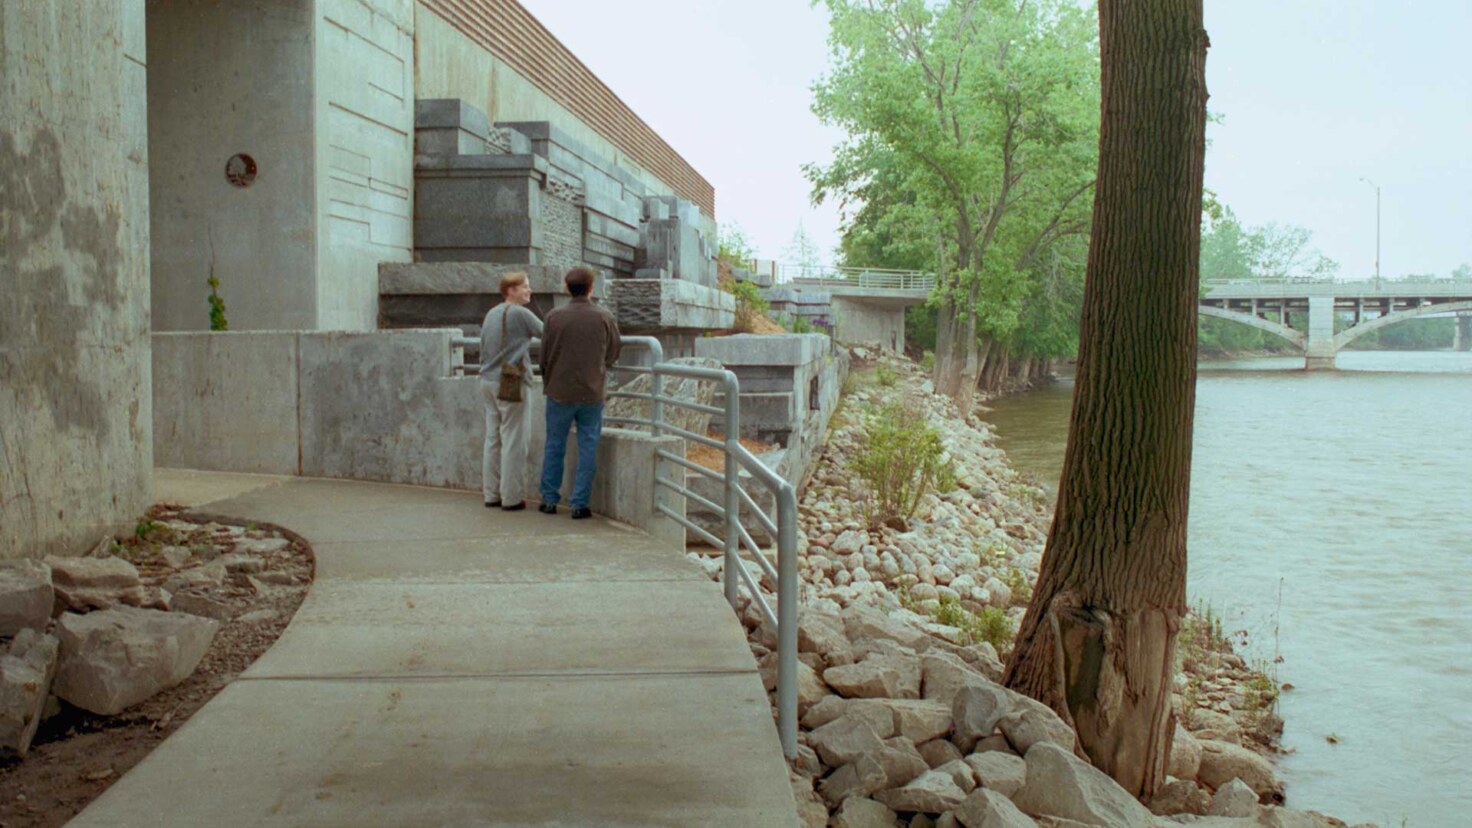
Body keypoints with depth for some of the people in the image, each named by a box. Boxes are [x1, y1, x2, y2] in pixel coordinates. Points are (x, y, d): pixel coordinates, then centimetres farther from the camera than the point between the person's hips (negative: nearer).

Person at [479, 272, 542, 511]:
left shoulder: (491, 314, 13)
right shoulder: (519, 313, -12)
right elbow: (546, 333, -4)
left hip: (488, 381, 8)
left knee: (492, 439, 10)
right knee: (513, 441, -3)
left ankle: (491, 494, 14)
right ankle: (511, 497, 0)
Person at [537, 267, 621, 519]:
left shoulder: (554, 317, -6)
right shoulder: (605, 318, -5)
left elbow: (544, 356, 1)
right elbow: (612, 355, 7)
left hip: (559, 392, 0)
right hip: (592, 394, 0)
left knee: (554, 446, 12)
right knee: (587, 448, 7)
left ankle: (549, 500, 17)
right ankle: (579, 503, 7)